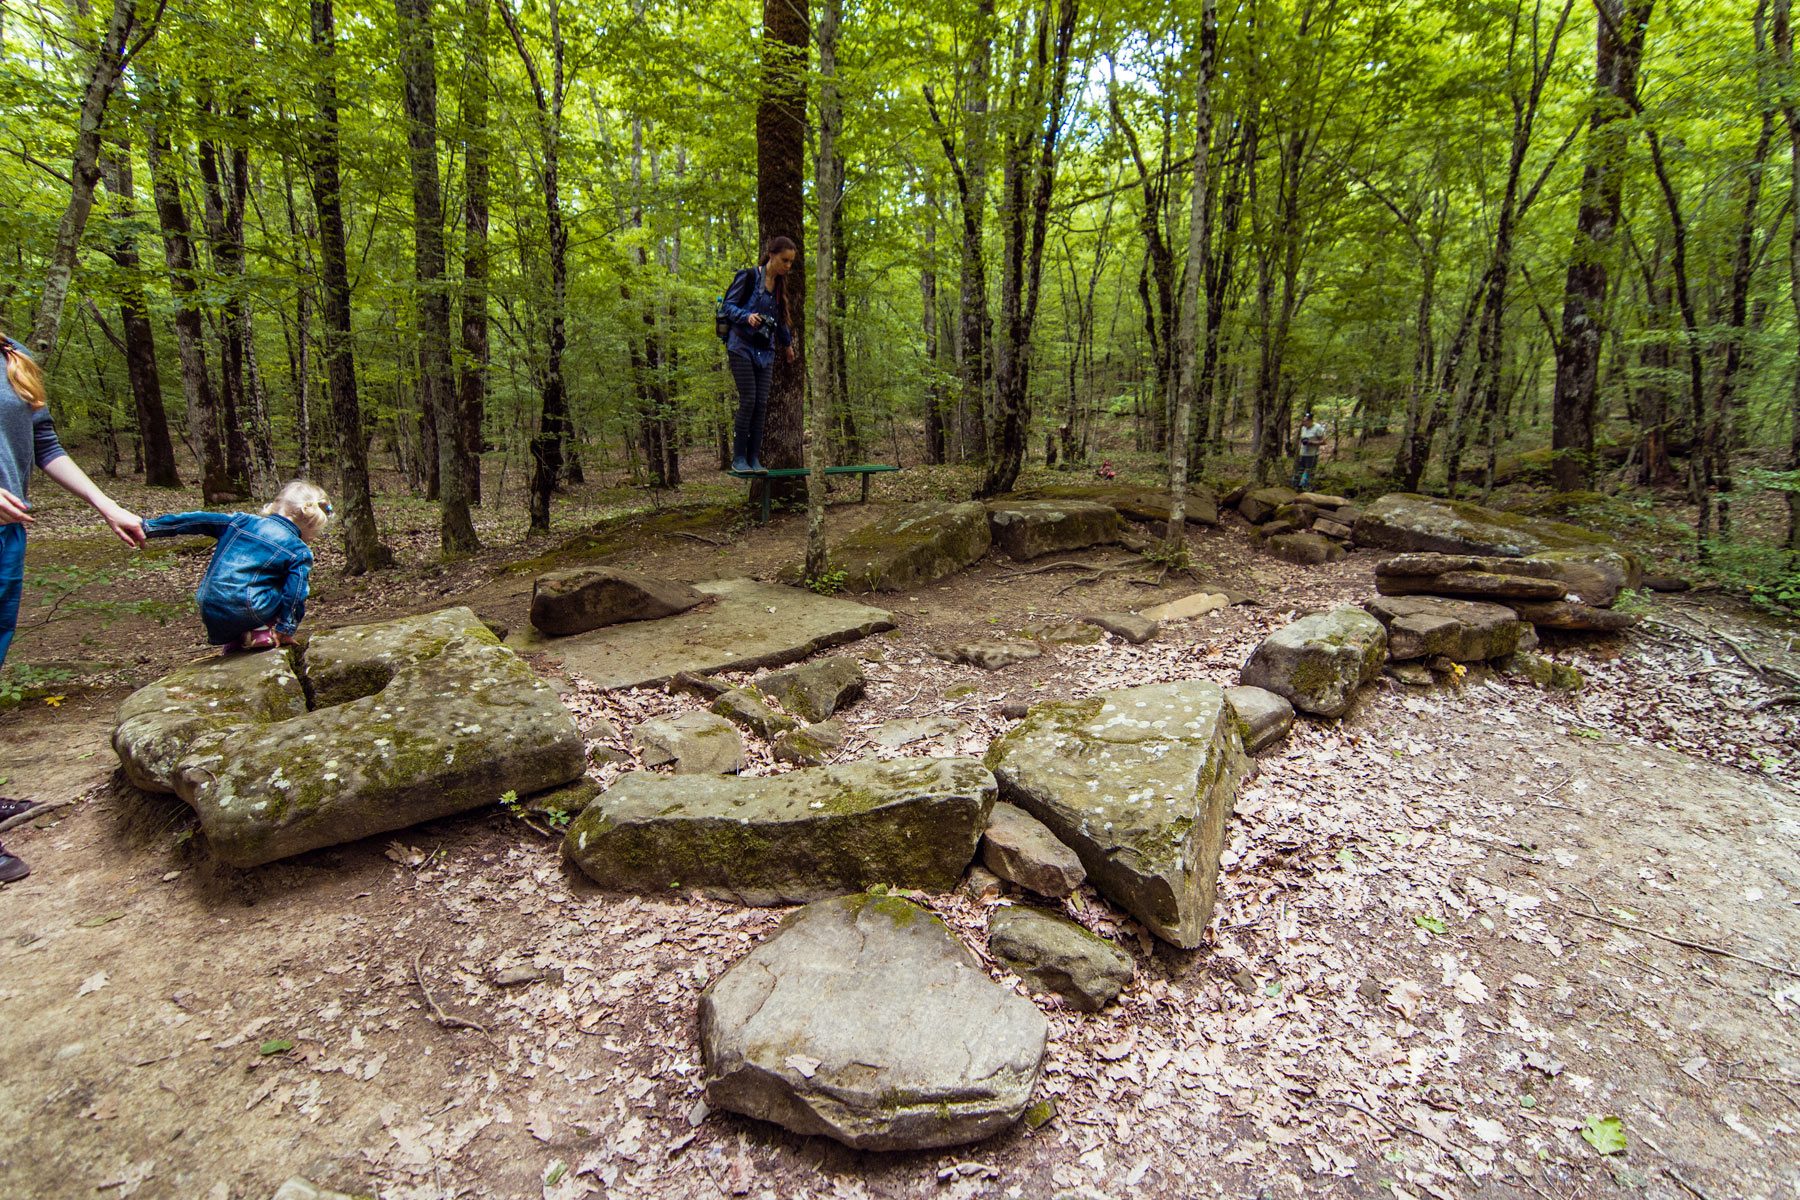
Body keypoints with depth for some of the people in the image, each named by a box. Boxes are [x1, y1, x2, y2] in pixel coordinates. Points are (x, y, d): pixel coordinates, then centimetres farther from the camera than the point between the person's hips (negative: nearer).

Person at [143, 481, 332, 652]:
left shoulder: (242, 521, 12)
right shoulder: (300, 553, -3)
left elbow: (198, 521, 18)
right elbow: (295, 592, -5)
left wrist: (150, 526, 27)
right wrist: (285, 630, 5)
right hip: (248, 614, -6)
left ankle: (233, 641, 17)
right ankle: (263, 631, 0)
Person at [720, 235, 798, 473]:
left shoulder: (780, 284, 13)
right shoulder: (749, 277, -6)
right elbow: (728, 306, -6)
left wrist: (788, 344, 36)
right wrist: (747, 316, -24)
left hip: (765, 350, 6)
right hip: (742, 346, -6)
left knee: (762, 403, -2)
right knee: (748, 400, -12)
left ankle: (753, 458, 4)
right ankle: (738, 458, -5)